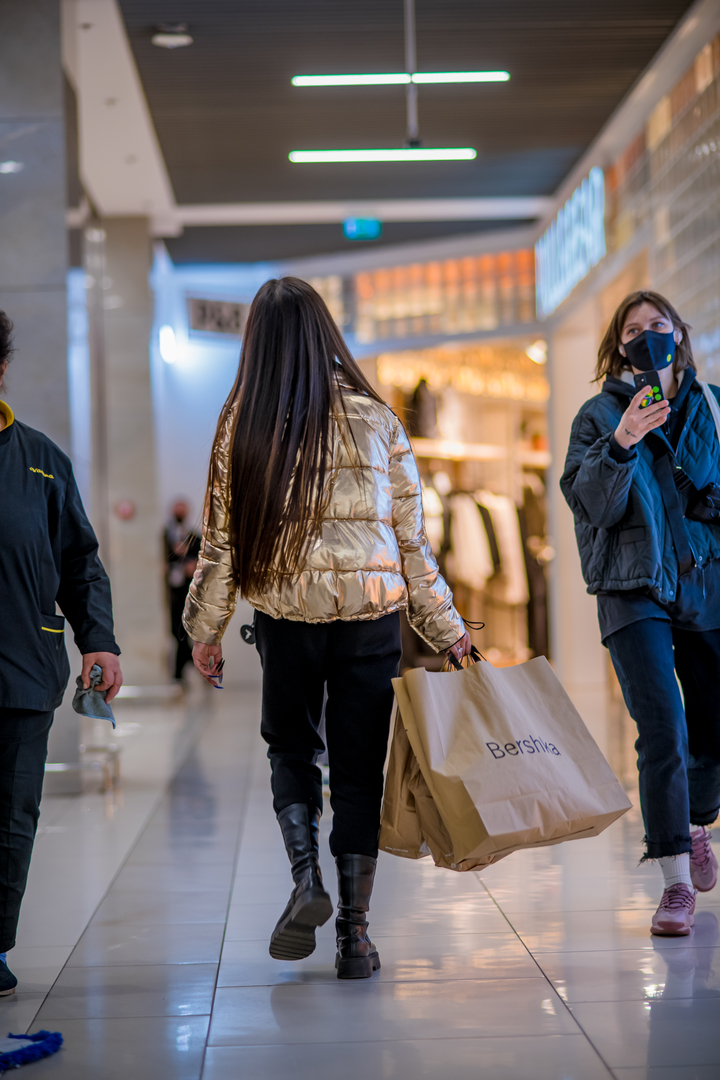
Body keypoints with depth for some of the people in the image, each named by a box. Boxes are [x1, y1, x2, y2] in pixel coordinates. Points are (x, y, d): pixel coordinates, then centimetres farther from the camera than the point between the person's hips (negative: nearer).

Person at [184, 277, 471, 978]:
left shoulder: (242, 426, -2)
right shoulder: (376, 420, 0)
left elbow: (221, 539, 1)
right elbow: (412, 538, 3)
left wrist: (205, 629, 12)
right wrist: (446, 629, 10)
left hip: (285, 617, 0)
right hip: (371, 614, 0)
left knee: (290, 745, 21)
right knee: (359, 765, 8)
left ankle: (306, 877, 0)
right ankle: (355, 931, 8)